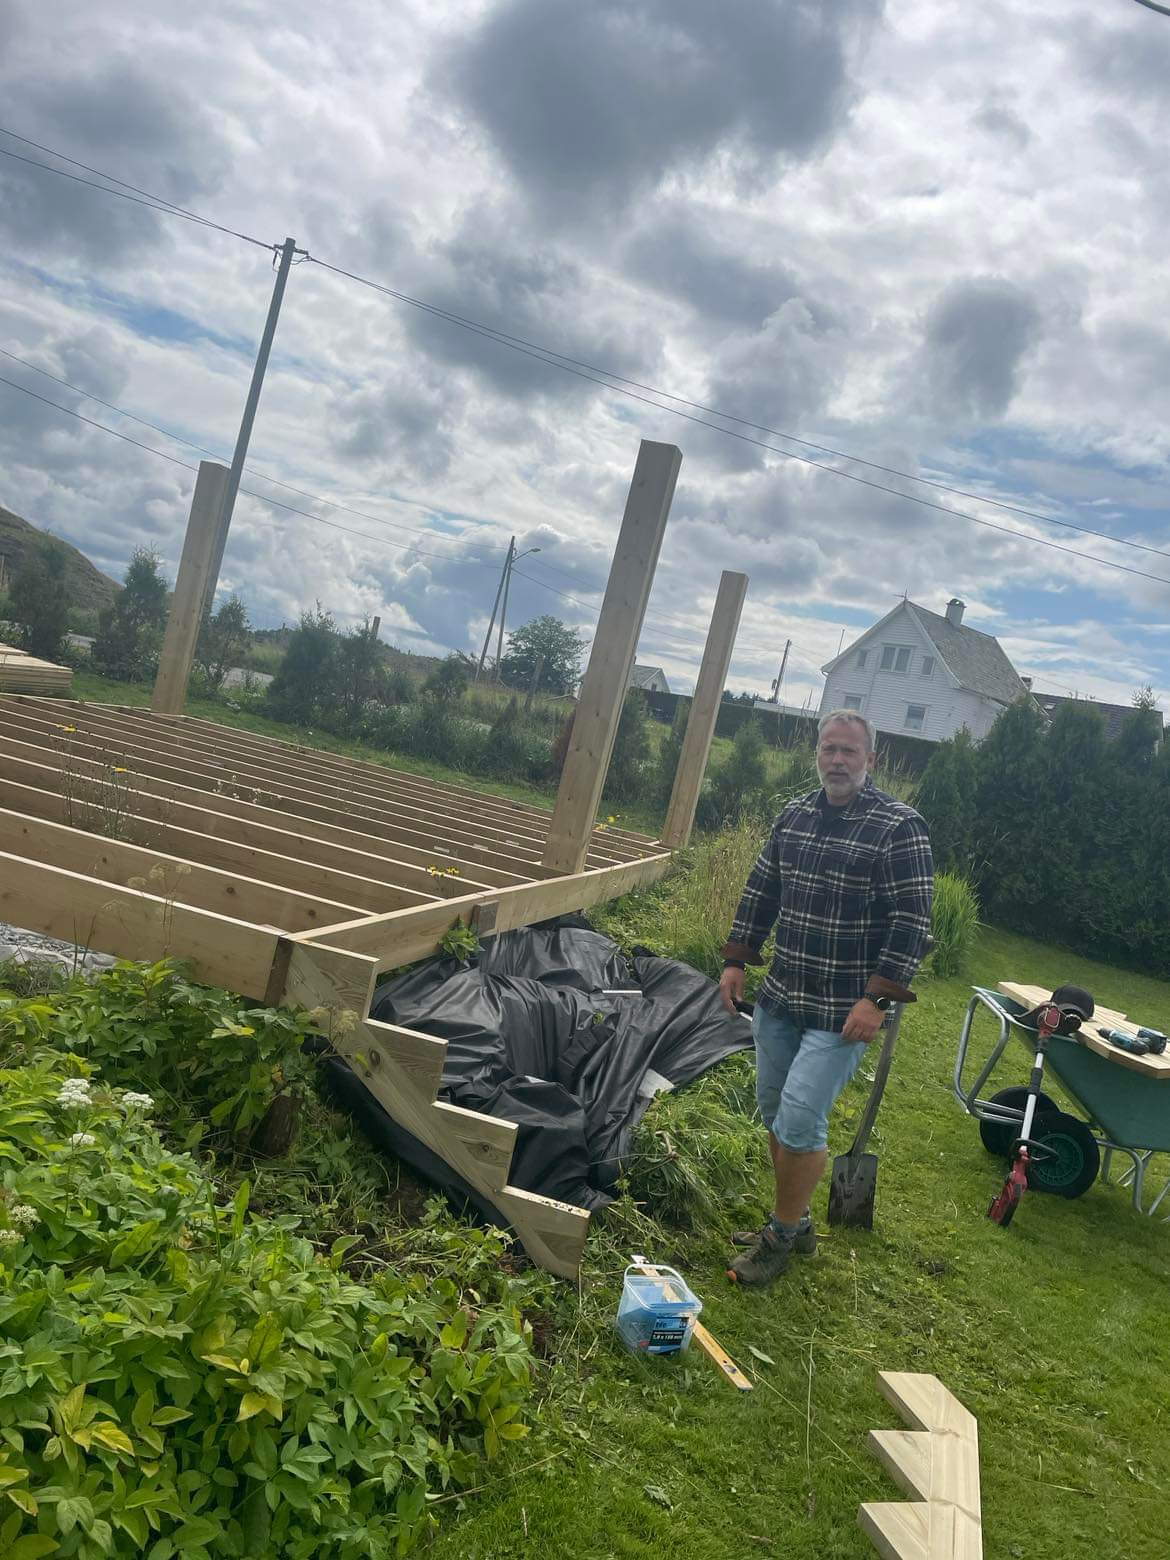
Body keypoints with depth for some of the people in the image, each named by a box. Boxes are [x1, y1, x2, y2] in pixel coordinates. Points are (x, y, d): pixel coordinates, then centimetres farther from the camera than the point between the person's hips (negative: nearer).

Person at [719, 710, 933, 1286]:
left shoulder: (899, 827, -13)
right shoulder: (794, 815, 7)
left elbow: (912, 921, -15)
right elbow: (760, 891, 16)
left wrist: (878, 999, -19)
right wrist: (737, 962, 13)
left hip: (843, 1012, -7)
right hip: (780, 998, 7)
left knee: (799, 1121, -8)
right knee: (774, 1112, 15)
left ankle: (783, 1236, 14)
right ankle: (794, 1224, 33)